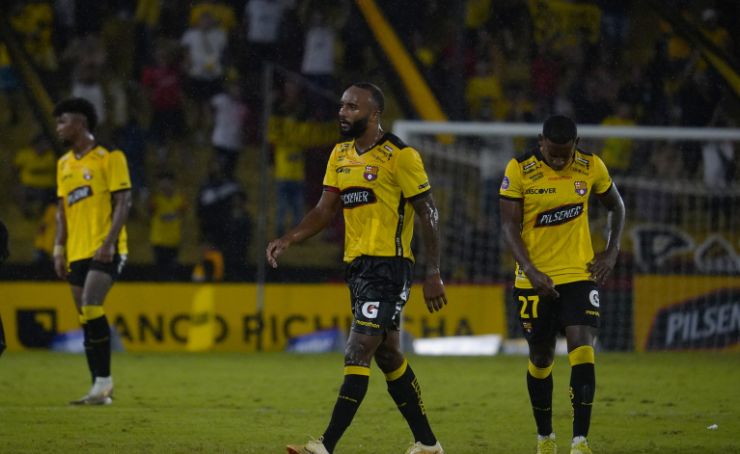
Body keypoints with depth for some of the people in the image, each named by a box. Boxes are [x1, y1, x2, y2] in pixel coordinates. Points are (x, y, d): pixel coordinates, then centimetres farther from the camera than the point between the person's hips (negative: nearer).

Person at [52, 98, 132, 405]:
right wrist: (59, 249, 11)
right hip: (77, 253, 7)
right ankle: (100, 390, 9)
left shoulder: (110, 157, -4)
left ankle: (103, 381, -16)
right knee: (87, 321, 5)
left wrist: (109, 243, -18)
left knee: (91, 309, -22)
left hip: (104, 251, -7)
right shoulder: (64, 164, 17)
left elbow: (123, 203, -9)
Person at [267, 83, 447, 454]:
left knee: (357, 354, -14)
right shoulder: (340, 155, 13)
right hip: (358, 266, 9)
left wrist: (433, 275, -11)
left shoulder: (400, 156, -9)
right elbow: (325, 210, 12)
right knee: (388, 356, 14)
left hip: (388, 266, -9)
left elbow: (428, 214, -8)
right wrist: (288, 239, -5)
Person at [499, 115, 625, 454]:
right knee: (541, 359, 10)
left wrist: (611, 251, 1)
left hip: (579, 274, 0)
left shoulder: (591, 167, -4)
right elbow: (509, 226, -10)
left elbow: (616, 207, 13)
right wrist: (531, 271, -21)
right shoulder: (519, 171, -11)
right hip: (535, 280, 0)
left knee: (582, 352, -15)